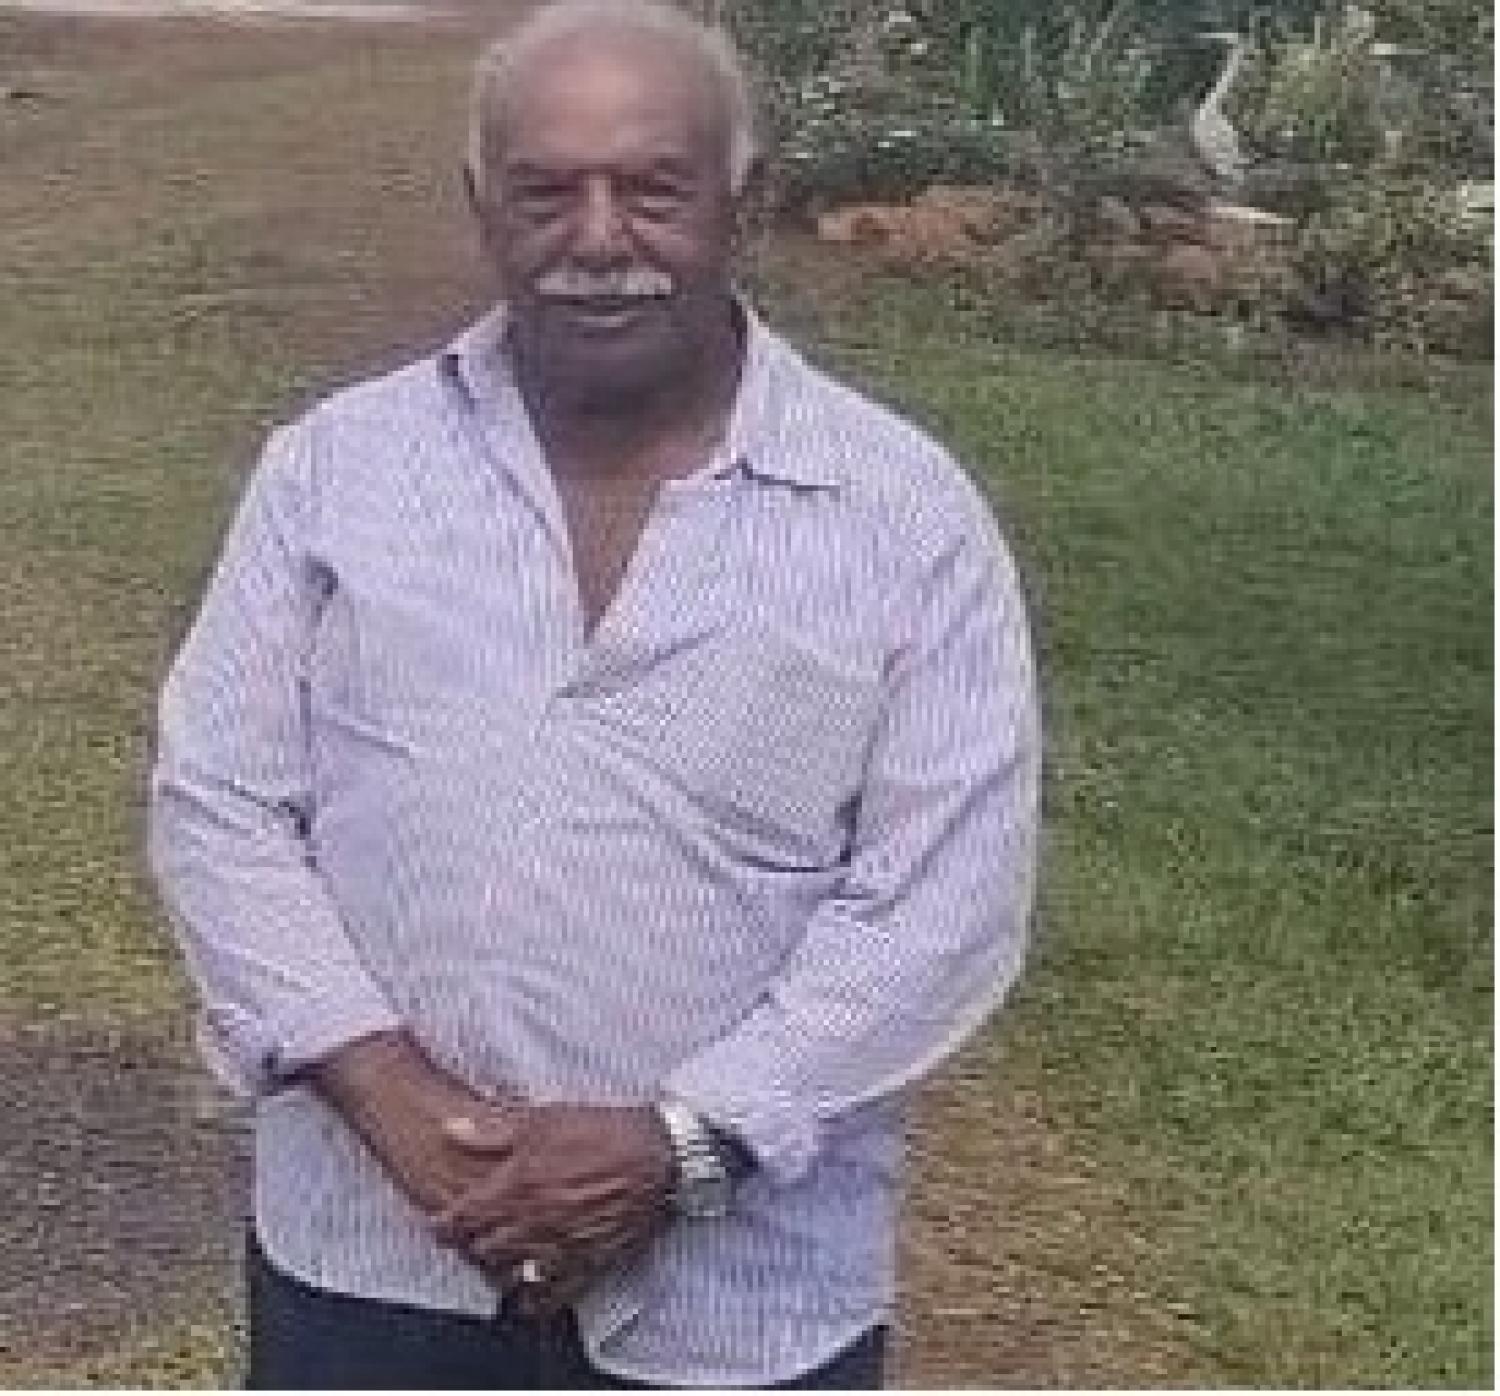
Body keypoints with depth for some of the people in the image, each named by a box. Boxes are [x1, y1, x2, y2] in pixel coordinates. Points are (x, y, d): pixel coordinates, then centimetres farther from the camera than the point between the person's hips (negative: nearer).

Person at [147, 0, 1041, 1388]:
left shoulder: (907, 515, -8)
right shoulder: (338, 465, -2)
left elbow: (944, 898, -11)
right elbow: (218, 803, -2)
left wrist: (680, 1143, -19)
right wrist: (384, 1090, -14)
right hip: (370, 1252, 2)